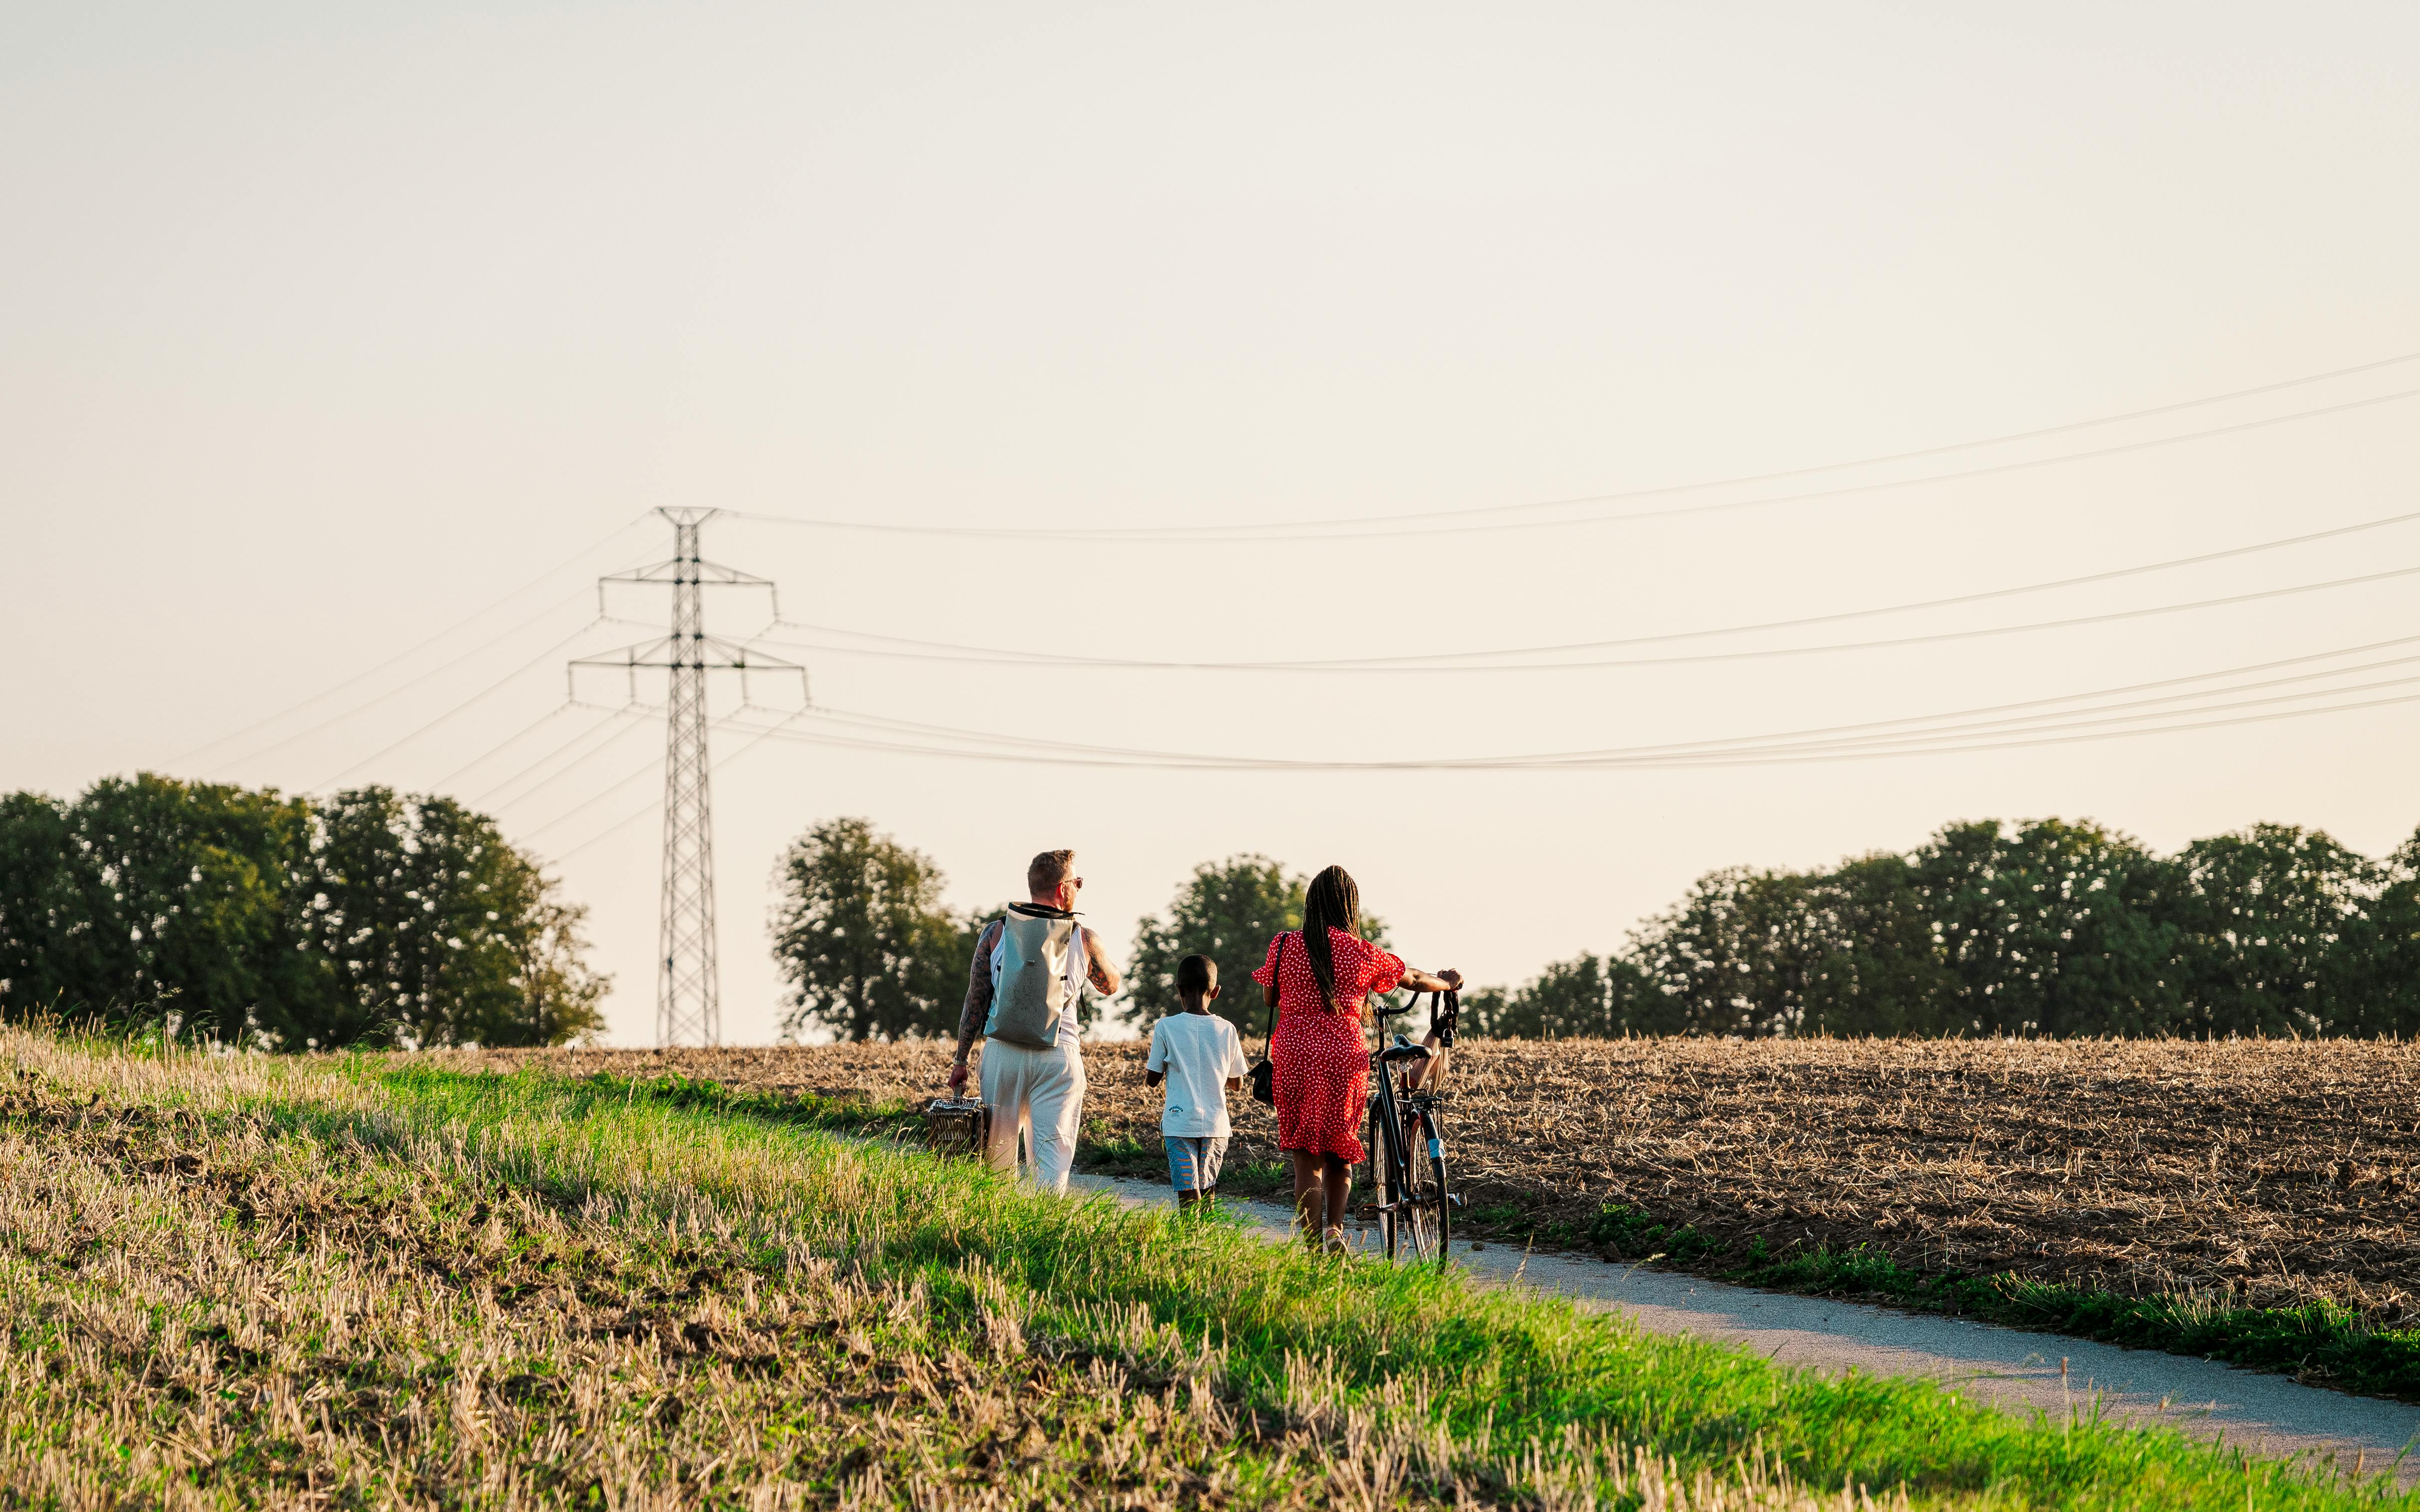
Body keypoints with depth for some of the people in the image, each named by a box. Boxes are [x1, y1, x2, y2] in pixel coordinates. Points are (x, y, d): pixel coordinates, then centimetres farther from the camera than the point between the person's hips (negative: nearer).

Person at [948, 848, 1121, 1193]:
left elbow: (975, 1002, 2)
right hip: (1059, 1056, -2)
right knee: (1052, 1164, 1)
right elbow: (1110, 985, 18)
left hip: (1003, 1052, 2)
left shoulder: (995, 932, 1)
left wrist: (960, 1061, 8)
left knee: (998, 1157, 11)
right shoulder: (1084, 939, -1)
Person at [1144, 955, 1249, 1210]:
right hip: (1216, 1125, 3)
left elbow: (1152, 1081, 2)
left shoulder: (1166, 1027, -5)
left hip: (1180, 1124, -3)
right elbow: (1236, 1083, 12)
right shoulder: (1226, 1030, 1)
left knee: (1188, 1195, -7)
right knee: (1207, 1191, 15)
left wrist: (1148, 1067, 23)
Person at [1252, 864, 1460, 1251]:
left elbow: (1268, 999, 14)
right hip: (1345, 1058, 0)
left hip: (1294, 1057, 0)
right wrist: (1448, 984, 35)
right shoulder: (1361, 953, 0)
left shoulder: (1284, 946, 0)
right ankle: (1334, 1227, -1)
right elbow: (1415, 980, 15)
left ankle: (1311, 1247, -1)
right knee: (1340, 1152, 17)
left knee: (1307, 1159, 3)